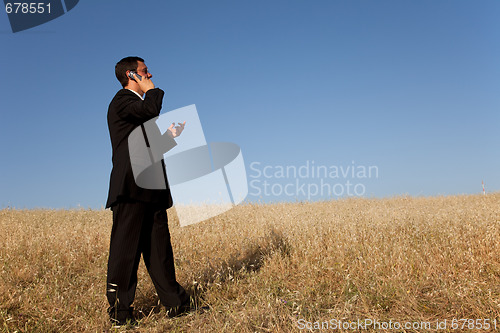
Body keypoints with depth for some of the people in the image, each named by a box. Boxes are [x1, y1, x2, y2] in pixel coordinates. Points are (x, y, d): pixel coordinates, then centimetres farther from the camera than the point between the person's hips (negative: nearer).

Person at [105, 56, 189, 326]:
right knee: (125, 249, -2)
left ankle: (175, 304, 15)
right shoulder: (122, 101, -2)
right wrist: (152, 89, -5)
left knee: (159, 248, 9)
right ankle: (119, 311, 8)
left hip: (151, 191, 9)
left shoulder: (137, 104, 26)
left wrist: (172, 134, 25)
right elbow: (150, 110, -24)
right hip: (131, 188, -9)